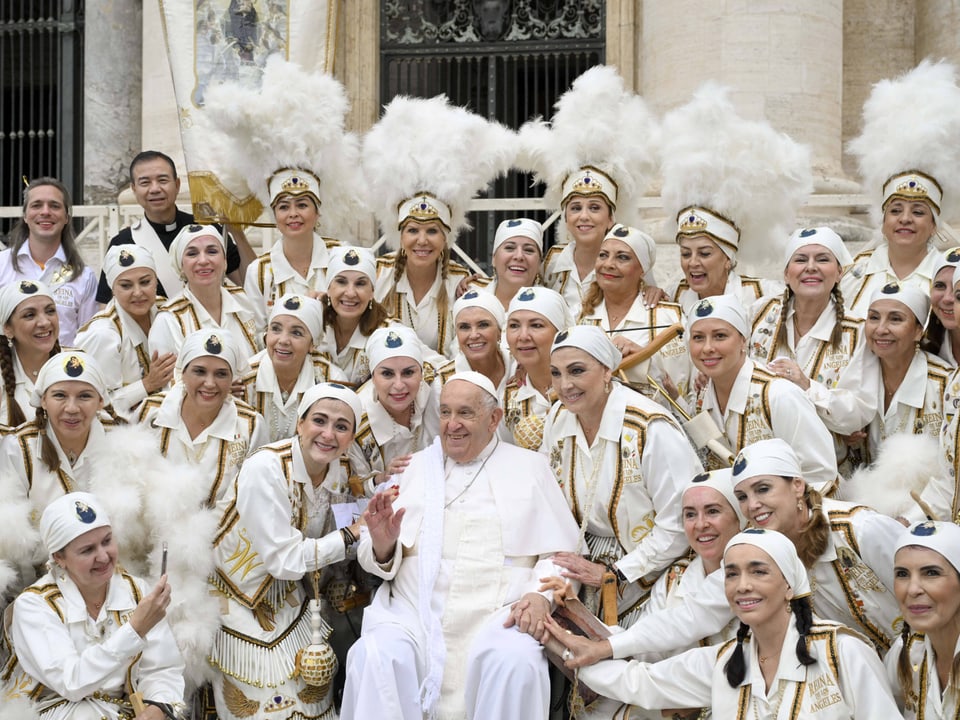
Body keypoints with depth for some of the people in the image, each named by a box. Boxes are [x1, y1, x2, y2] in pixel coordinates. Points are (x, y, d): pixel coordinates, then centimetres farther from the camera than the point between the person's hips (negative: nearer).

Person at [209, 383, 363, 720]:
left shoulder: (339, 474, -6)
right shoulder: (265, 468, -27)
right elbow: (285, 561, -27)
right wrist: (352, 534, -22)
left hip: (286, 600, 6)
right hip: (239, 603, -6)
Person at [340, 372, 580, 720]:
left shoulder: (529, 467, 15)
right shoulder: (415, 467, 19)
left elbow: (560, 552, 9)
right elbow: (377, 561, 16)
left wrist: (541, 595, -11)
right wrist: (383, 546, -8)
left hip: (496, 615, -1)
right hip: (413, 613, 1)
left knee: (515, 662, -33)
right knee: (375, 657, -30)